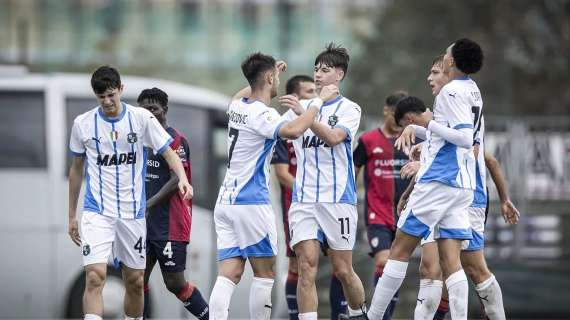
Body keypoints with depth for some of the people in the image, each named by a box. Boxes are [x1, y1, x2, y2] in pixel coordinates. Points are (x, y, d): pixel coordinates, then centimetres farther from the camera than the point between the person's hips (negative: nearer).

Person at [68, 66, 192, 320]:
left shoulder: (141, 118, -1)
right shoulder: (83, 124, 1)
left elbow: (168, 153, 1)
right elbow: (76, 169, 12)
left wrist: (183, 178, -21)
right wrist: (72, 216, 14)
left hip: (132, 212, 1)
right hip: (96, 211, -1)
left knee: (135, 281, 7)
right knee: (95, 276, -17)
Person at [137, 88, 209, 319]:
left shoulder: (175, 139, -9)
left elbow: (177, 179, -17)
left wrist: (148, 205, -22)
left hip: (170, 224, -8)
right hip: (146, 223, 8)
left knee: (175, 283, -6)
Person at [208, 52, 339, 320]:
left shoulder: (237, 107, 12)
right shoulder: (261, 114, -14)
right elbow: (293, 130, -34)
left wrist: (271, 72, 46)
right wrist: (318, 102, -22)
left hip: (226, 201, 8)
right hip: (251, 202, -8)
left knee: (229, 275, -1)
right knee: (265, 274, 3)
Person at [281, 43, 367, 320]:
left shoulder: (349, 109, 1)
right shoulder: (302, 107, 14)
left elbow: (333, 137, -16)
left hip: (338, 199, -3)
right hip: (304, 200, 3)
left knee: (342, 270, 3)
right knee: (307, 265, -12)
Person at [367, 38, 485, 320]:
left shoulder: (452, 91, -12)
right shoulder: (472, 91, 15)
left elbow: (465, 138, -19)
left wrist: (430, 123, -11)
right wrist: (415, 127, 14)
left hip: (438, 181, -8)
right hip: (463, 185, 8)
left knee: (400, 248, -2)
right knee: (450, 260, 2)